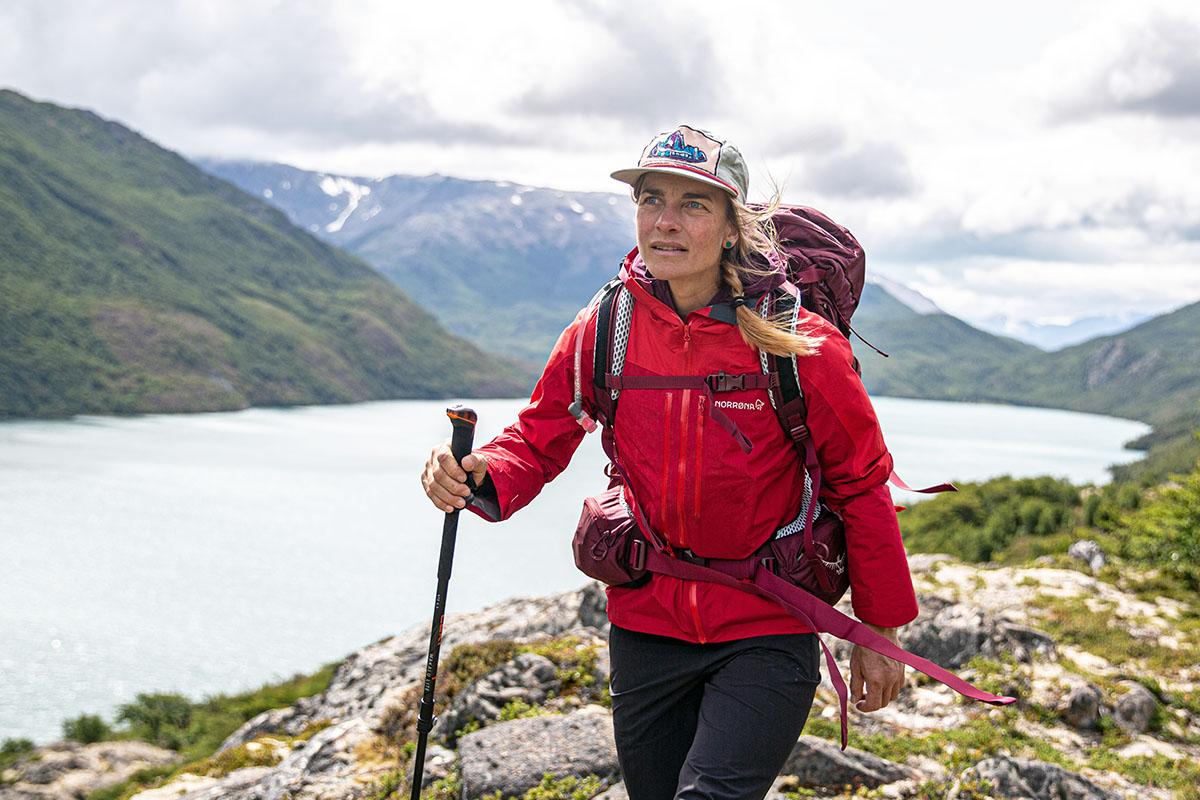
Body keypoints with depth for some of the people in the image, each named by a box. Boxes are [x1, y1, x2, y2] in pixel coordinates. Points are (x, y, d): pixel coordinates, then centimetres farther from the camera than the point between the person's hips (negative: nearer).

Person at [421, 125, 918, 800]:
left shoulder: (799, 346, -13)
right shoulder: (602, 332, -4)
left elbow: (861, 484, -4)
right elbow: (539, 440, 4)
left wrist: (880, 633, 1)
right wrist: (481, 477, -20)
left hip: (766, 634, -3)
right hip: (647, 629, 4)